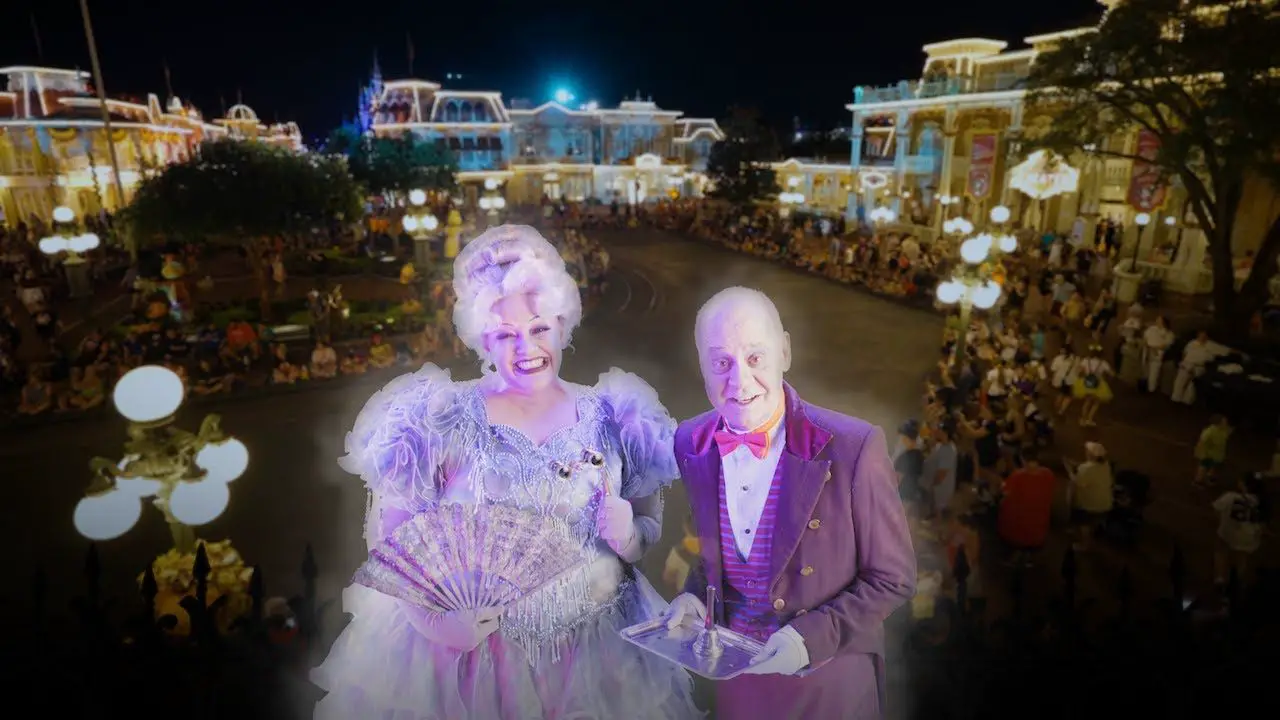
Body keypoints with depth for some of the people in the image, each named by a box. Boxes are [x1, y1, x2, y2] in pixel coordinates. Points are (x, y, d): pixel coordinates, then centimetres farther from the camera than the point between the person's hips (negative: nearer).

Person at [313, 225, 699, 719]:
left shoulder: (611, 418, -4)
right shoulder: (441, 419, -10)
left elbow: (650, 527, 4)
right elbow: (389, 538, -7)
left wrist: (627, 538, -17)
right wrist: (430, 617, -21)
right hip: (465, 649, -1)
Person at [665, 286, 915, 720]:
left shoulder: (853, 447, -22)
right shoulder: (691, 443, -9)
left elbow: (893, 579, -12)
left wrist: (812, 637, -21)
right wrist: (694, 594, -9)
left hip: (829, 684, -3)